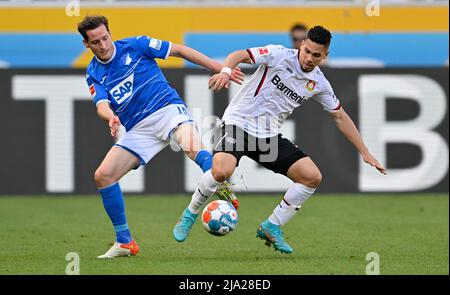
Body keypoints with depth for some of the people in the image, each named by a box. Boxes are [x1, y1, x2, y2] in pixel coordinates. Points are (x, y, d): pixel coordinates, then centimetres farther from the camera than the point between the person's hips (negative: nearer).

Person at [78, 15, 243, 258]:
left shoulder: (134, 46, 1)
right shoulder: (94, 74, 9)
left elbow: (179, 50, 6)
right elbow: (102, 104, -8)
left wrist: (219, 68, 3)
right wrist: (111, 117, -34)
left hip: (168, 109, -4)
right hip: (138, 129, 4)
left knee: (192, 148, -37)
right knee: (102, 176, -7)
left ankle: (224, 190, -56)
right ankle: (124, 243, 2)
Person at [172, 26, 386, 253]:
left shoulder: (319, 83, 4)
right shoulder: (279, 55, -11)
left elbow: (340, 117, 13)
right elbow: (240, 55, -18)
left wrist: (365, 153, 13)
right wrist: (225, 71, -41)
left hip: (269, 135, 5)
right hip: (238, 122, -5)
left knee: (312, 177, -7)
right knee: (221, 171, -32)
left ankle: (271, 227, 8)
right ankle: (190, 215, -3)